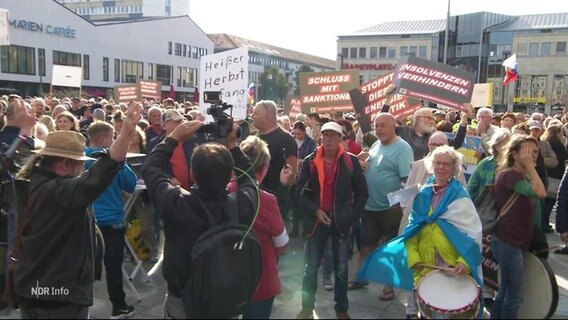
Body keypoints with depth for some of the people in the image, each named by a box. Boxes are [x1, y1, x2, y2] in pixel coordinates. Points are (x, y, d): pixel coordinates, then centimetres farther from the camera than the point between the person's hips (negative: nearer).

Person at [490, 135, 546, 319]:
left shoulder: (524, 177, 14)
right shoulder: (509, 175, -15)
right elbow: (540, 193, -28)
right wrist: (530, 166, -21)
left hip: (517, 242, 10)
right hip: (507, 242, -10)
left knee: (505, 292, 16)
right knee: (515, 296, -3)